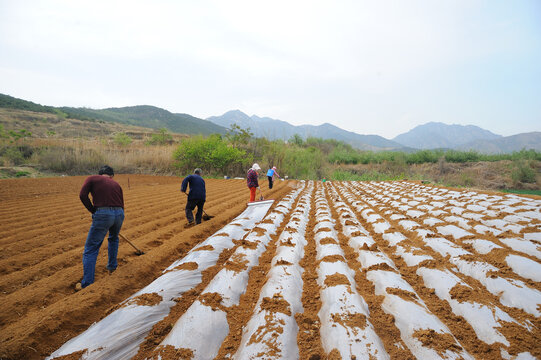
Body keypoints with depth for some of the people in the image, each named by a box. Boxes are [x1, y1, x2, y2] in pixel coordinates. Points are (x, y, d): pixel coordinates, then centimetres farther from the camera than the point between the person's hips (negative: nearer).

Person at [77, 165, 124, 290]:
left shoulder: (92, 179, 12)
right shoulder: (116, 184, 23)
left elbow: (82, 195, -5)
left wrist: (93, 211, 7)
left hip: (102, 214, -4)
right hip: (119, 214, 4)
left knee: (91, 249, 4)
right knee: (113, 238, 34)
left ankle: (87, 283, 2)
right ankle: (112, 266, 39)